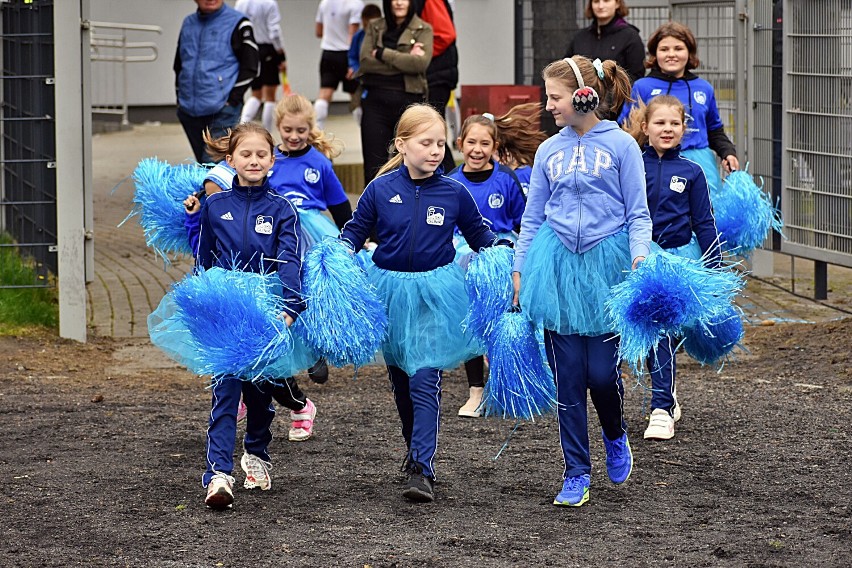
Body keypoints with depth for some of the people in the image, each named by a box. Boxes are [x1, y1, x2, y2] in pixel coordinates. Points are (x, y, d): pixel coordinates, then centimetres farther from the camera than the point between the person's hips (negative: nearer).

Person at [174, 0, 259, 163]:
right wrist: (180, 98, 16)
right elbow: (179, 65, 25)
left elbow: (250, 66, -6)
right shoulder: (188, 24, 13)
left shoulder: (236, 23, -4)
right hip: (190, 112, 6)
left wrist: (232, 100, -11)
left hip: (222, 113, -6)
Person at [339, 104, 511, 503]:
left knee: (425, 380, -12)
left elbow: (478, 234, 10)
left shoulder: (454, 193, -4)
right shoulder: (381, 190, -3)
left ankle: (422, 469, -15)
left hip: (435, 293, -2)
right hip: (391, 290, 2)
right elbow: (355, 230, 6)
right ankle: (416, 448, 36)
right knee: (400, 380, 15)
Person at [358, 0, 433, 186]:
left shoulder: (423, 30, 3)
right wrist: (404, 61, -12)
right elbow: (365, 61, -5)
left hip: (409, 101, -2)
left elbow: (421, 62, -14)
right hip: (376, 101, 2)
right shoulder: (374, 27, 10)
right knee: (374, 165, -1)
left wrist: (382, 54, -10)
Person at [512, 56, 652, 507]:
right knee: (567, 376, 1)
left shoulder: (620, 145, -1)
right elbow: (532, 218, 15)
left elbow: (638, 212, -1)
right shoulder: (549, 151, 10)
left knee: (602, 371, -5)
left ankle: (616, 437, 27)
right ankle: (576, 474, 9)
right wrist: (519, 269, 11)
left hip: (605, 264, -3)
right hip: (557, 264, 3)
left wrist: (640, 256, -15)